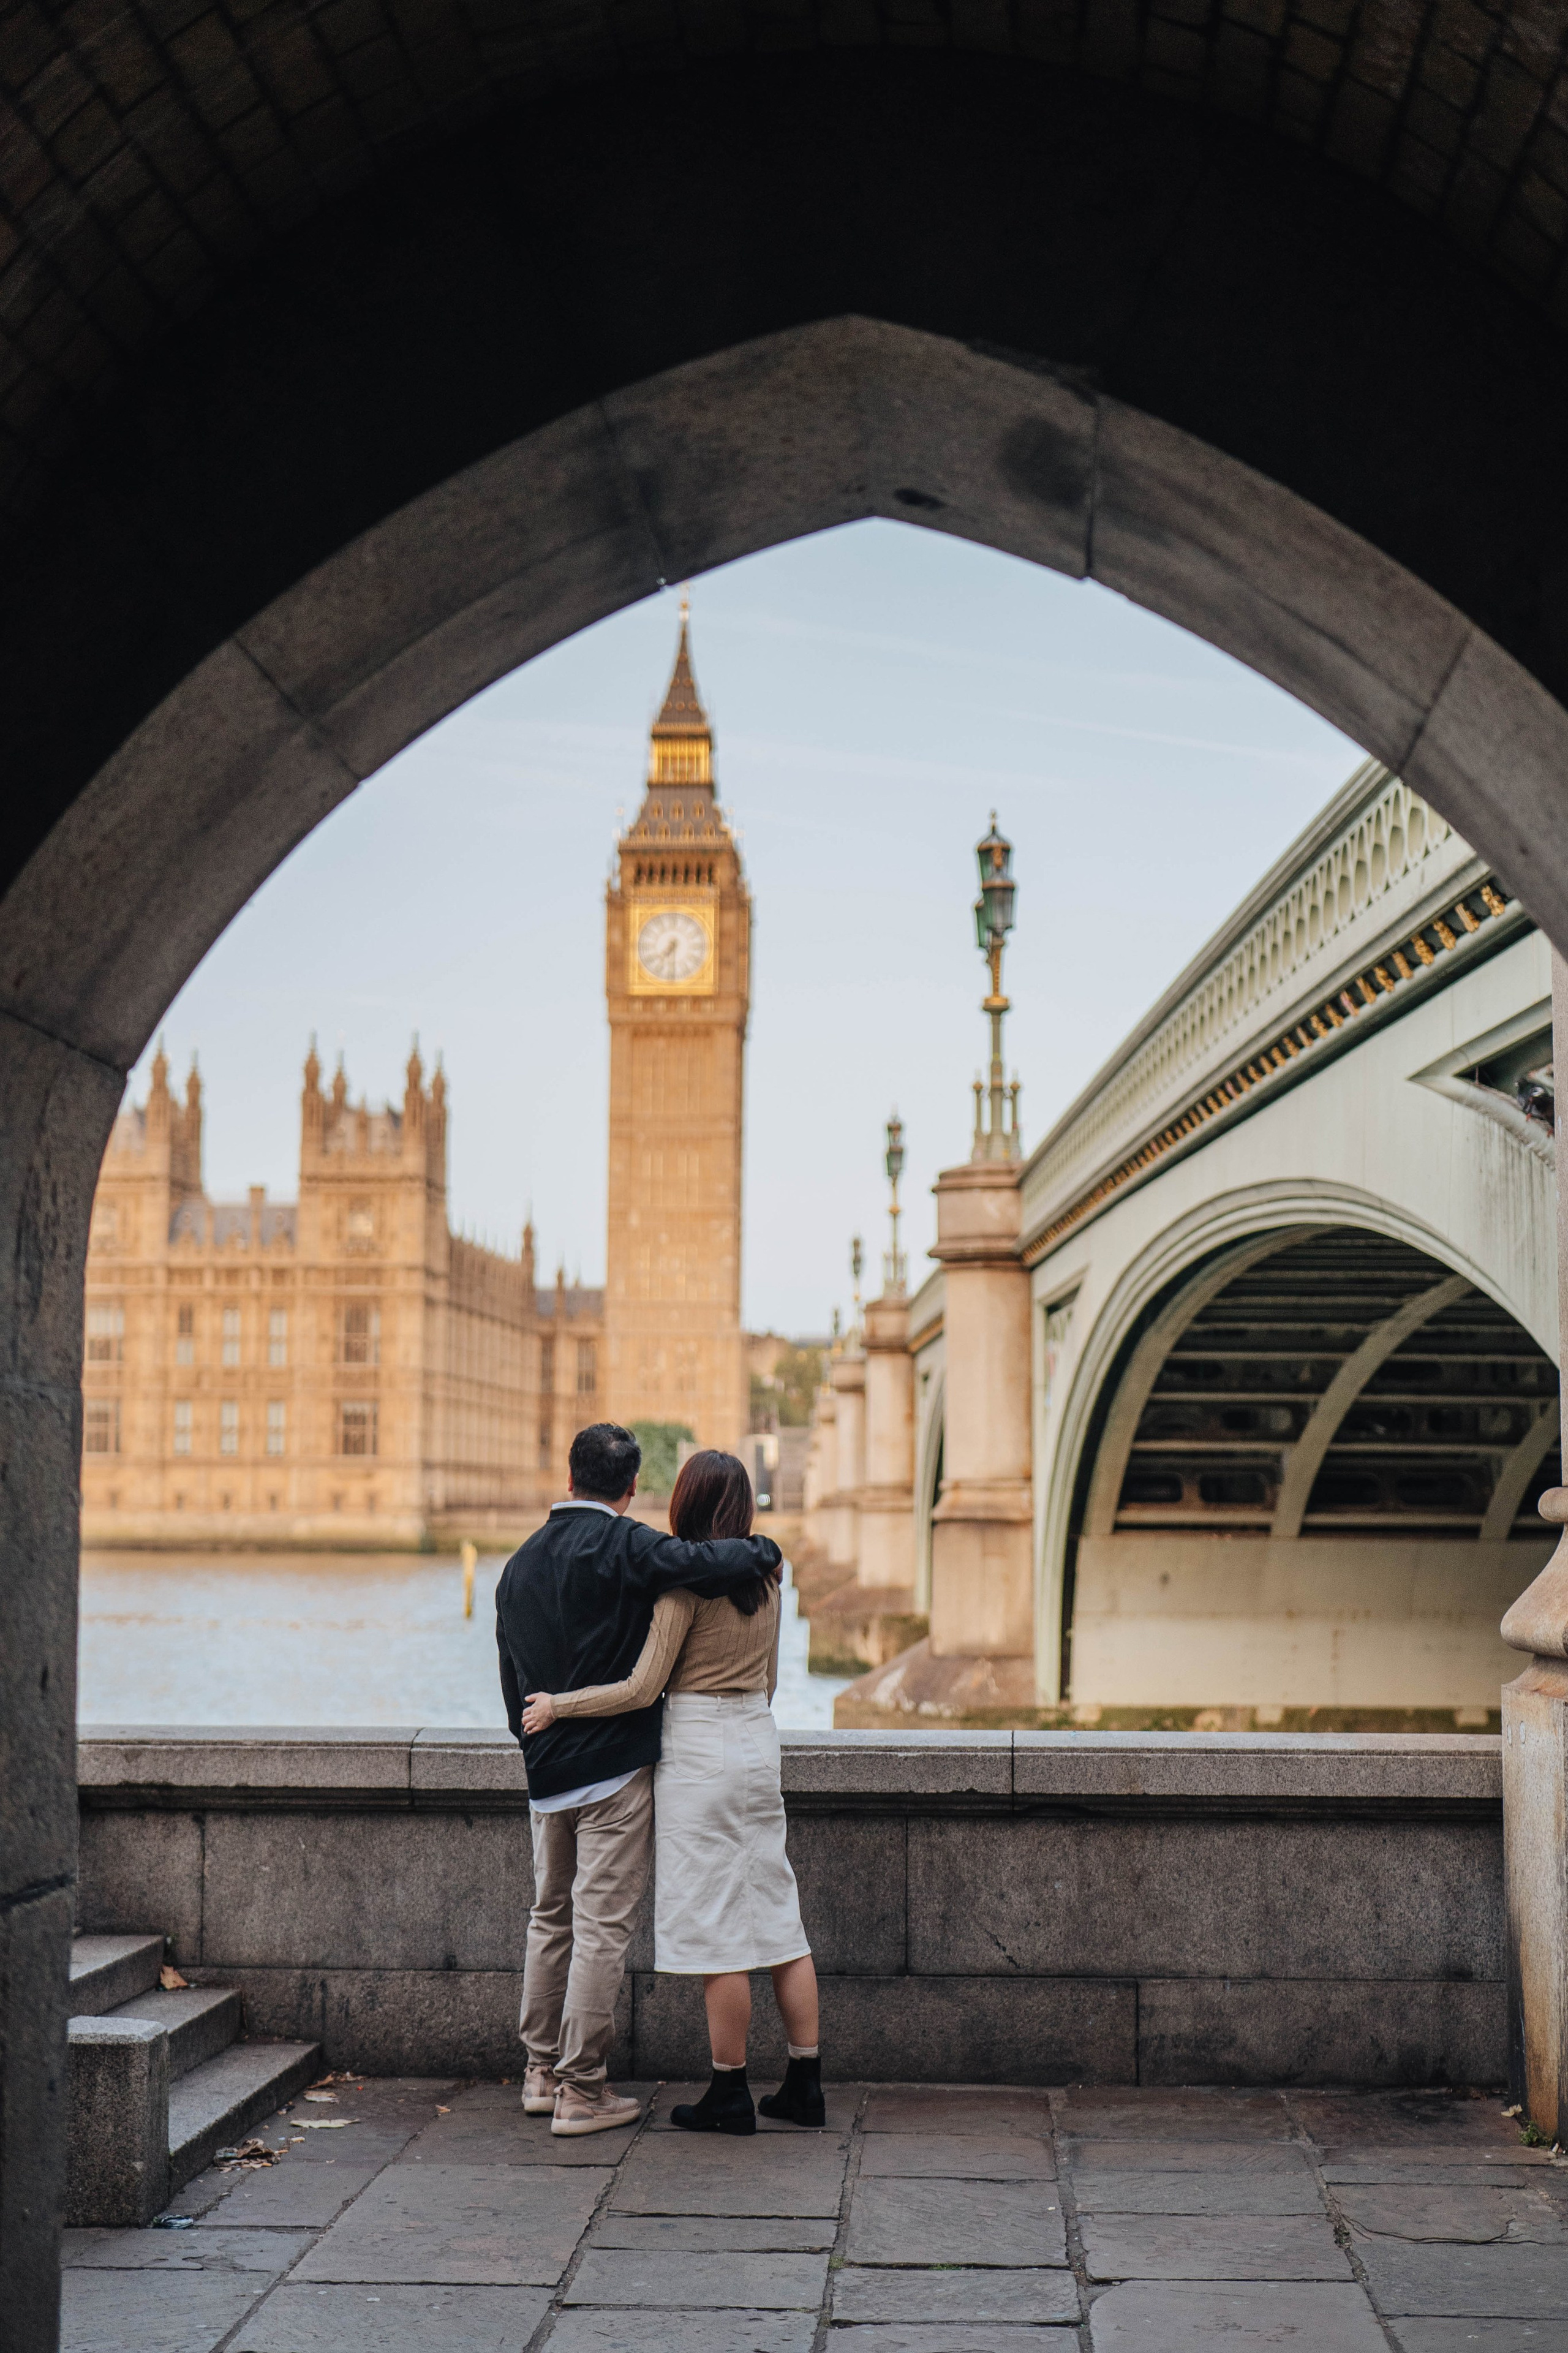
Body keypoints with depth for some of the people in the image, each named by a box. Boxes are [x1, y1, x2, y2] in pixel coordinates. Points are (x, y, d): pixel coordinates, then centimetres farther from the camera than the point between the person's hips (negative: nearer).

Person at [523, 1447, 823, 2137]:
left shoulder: (687, 1581, -14)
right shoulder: (764, 1580, 8)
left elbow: (642, 1688, -16)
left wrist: (557, 1706, -6)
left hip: (699, 1755, -8)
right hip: (758, 1744, 8)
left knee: (715, 1925, -2)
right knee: (777, 1916, 10)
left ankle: (730, 2093, 4)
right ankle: (804, 2083, 14)